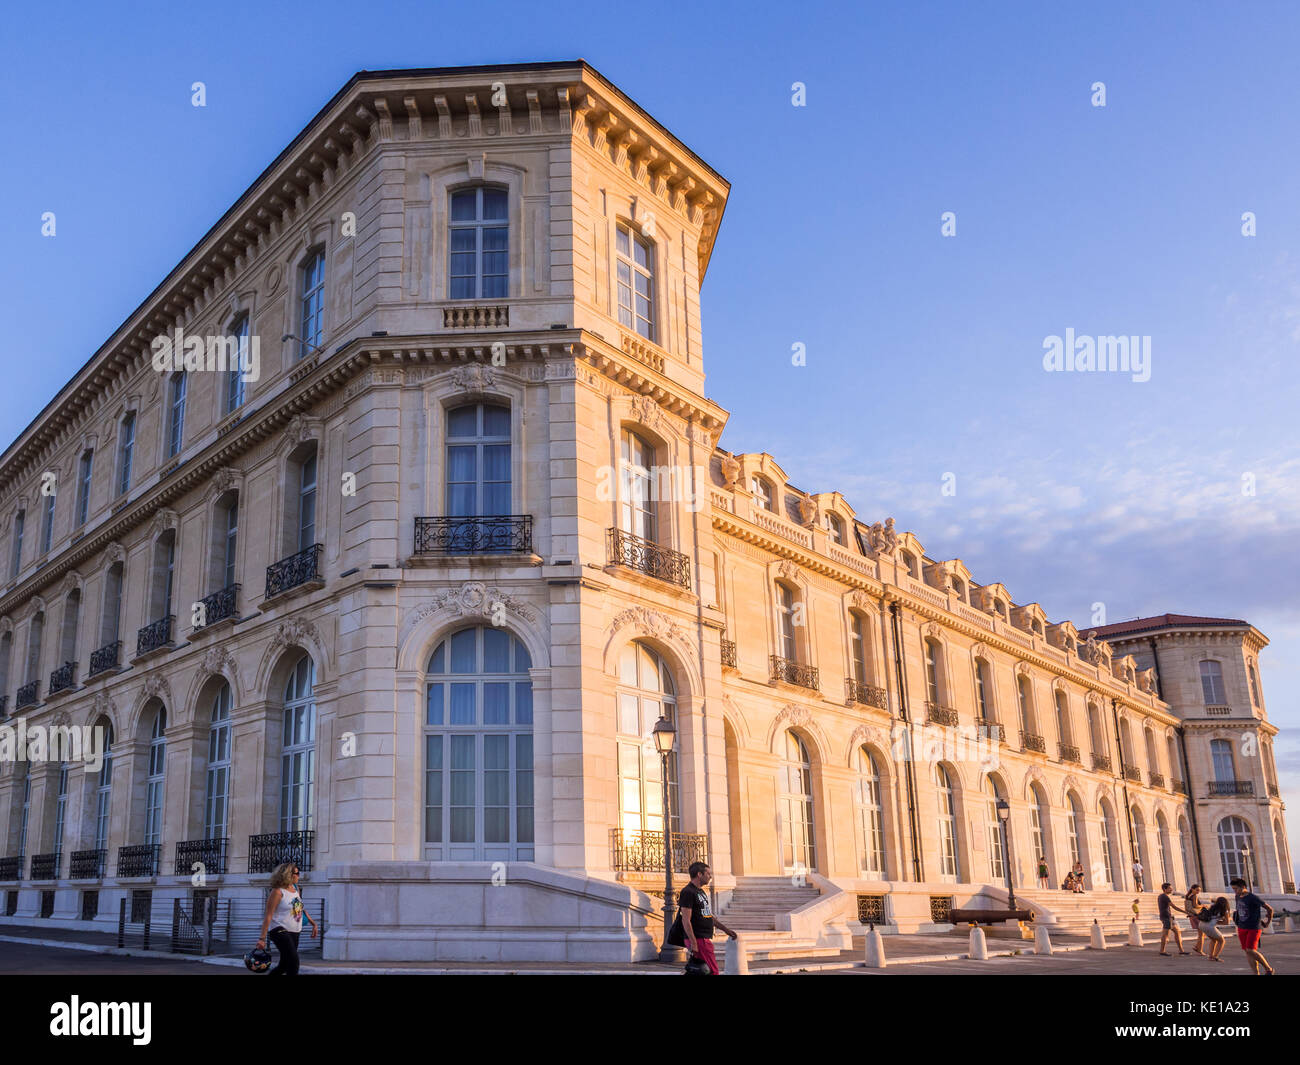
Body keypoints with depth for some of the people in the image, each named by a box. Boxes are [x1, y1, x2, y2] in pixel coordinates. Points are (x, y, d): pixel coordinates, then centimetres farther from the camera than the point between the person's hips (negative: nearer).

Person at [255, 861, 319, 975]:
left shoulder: (296, 889, 11)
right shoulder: (277, 891, -12)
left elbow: (302, 909, 23)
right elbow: (268, 916, -14)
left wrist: (313, 924, 21)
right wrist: (262, 938, -18)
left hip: (295, 932, 8)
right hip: (280, 931, -8)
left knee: (284, 965, 11)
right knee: (294, 960, -19)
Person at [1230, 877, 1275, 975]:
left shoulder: (1253, 897, -17)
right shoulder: (1238, 896, 6)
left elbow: (1269, 908, -11)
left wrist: (1268, 922, 0)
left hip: (1254, 928, -7)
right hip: (1242, 928, 7)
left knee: (1251, 951, -15)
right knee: (1248, 952, 1)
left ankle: (1268, 969, 4)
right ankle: (1256, 974, 3)